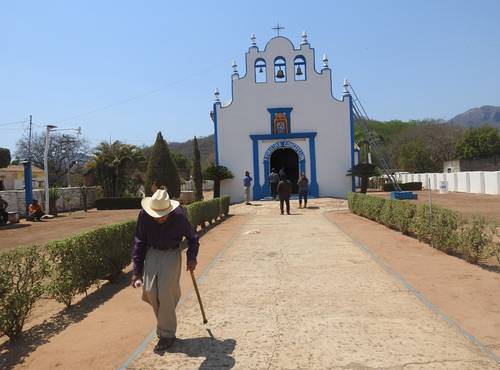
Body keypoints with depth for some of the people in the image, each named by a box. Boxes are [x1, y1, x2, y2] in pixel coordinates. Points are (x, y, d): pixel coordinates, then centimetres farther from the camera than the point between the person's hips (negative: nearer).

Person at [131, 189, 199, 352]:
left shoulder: (178, 216, -25)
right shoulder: (144, 215, -20)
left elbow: (192, 237, -4)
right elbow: (139, 243, -6)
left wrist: (192, 257, -16)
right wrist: (137, 271, -4)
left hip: (172, 253, -2)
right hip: (152, 252, 3)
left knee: (165, 292, -11)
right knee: (150, 291, -4)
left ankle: (166, 334, 5)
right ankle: (164, 323, 24)